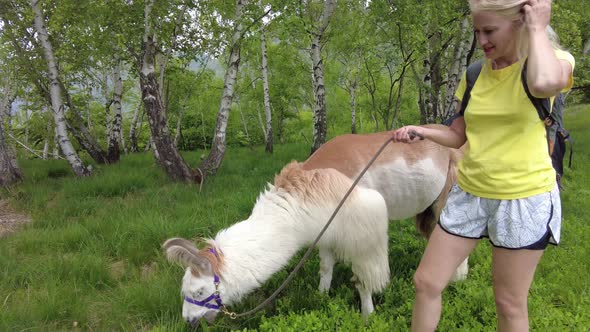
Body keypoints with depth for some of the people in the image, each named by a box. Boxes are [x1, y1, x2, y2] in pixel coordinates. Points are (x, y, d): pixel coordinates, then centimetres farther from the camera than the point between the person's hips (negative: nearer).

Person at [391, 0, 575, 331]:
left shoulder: (554, 59, -8)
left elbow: (544, 84, -35)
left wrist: (538, 28, -19)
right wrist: (421, 131, -6)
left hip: (524, 198, -5)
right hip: (469, 194, 5)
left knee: (510, 303, 8)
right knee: (426, 282, 7)